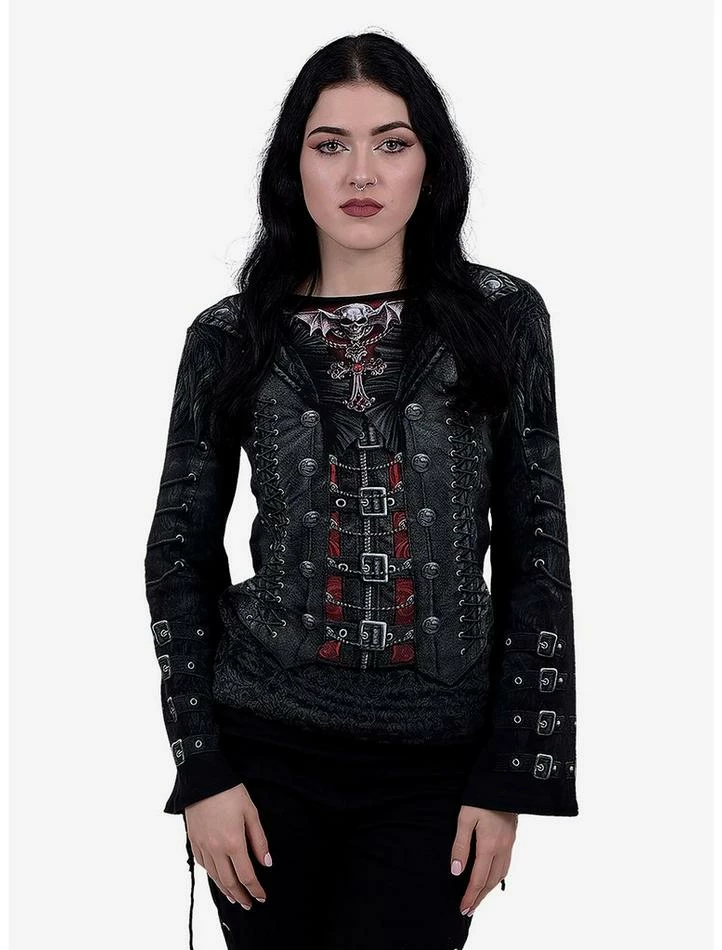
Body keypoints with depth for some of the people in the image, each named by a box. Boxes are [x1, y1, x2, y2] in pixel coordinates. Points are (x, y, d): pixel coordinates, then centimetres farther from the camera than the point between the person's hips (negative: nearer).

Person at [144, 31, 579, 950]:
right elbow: (180, 552, 4)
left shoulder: (501, 319, -2)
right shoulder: (230, 337, 0)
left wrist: (513, 776, -4)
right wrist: (200, 768, -2)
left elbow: (536, 553, 0)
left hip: (439, 761, -1)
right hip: (266, 748, 1)